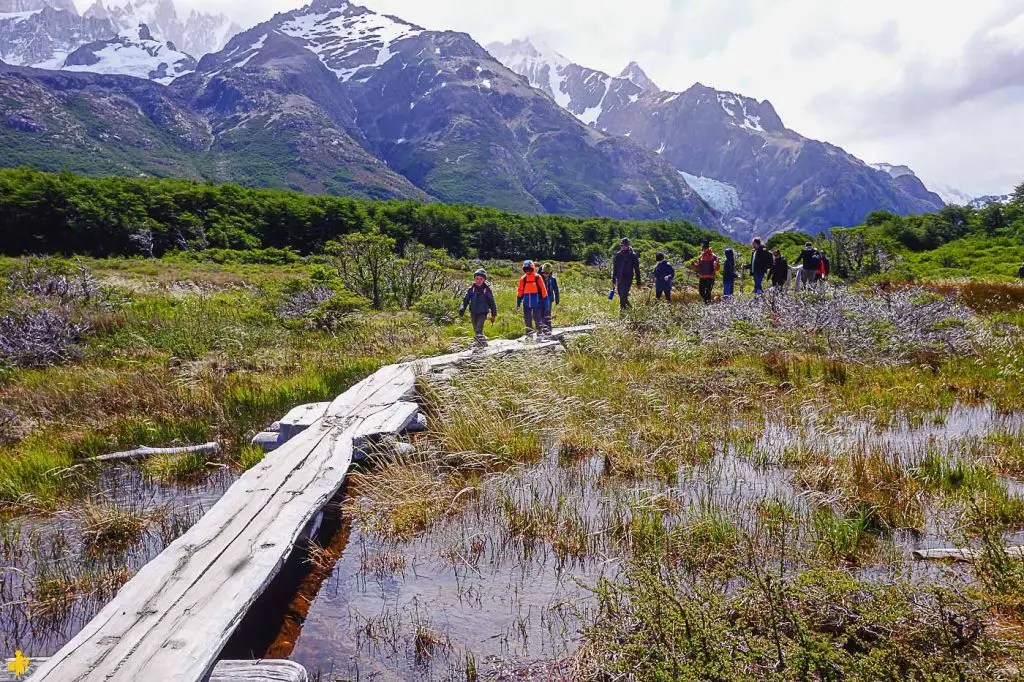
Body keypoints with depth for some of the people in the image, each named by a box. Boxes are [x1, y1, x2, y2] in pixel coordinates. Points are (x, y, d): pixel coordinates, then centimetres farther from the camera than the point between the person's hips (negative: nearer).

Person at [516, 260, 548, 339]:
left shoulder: (537, 277, -4)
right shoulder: (523, 279, 6)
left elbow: (543, 290, -2)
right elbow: (520, 292, 13)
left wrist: (545, 301, -3)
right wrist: (518, 303, 10)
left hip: (536, 302, -3)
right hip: (526, 303, 4)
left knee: (537, 319, -1)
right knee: (527, 320, 7)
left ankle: (540, 334, 9)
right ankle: (529, 335, 16)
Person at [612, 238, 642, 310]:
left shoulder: (633, 255, -5)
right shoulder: (618, 255, 6)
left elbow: (637, 269, -2)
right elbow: (614, 268, 15)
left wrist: (639, 282, -2)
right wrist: (613, 280, 14)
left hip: (628, 279, -5)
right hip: (619, 279, 5)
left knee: (623, 296, -12)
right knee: (621, 295, 10)